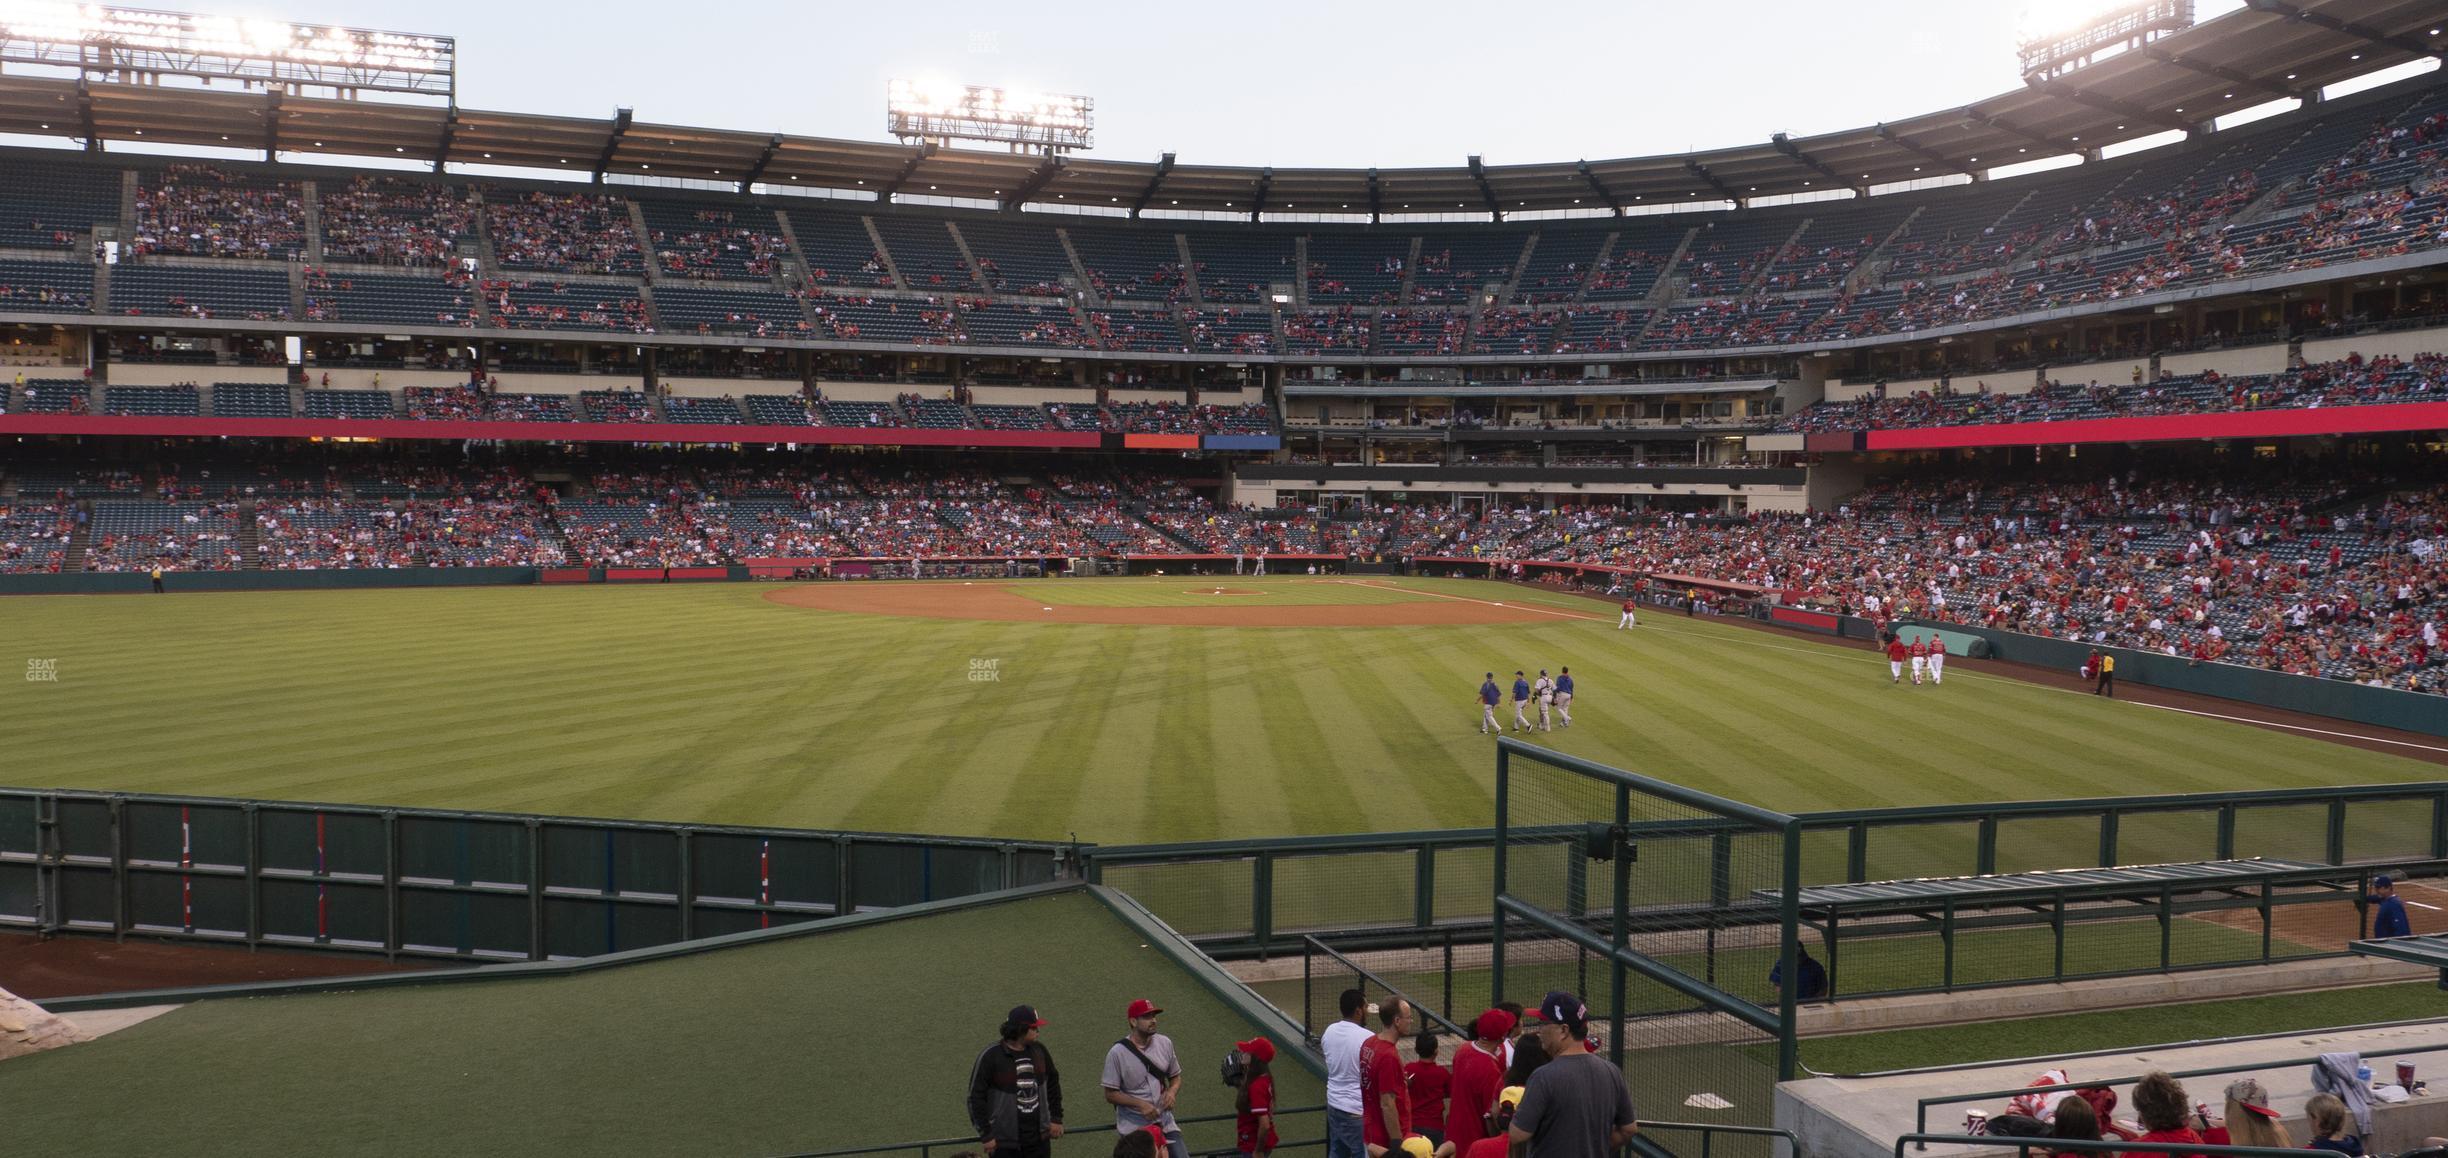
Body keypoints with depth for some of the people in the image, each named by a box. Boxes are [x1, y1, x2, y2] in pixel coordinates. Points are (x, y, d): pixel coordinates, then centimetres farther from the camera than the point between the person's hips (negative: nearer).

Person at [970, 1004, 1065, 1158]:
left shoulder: (1039, 1050, 2)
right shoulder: (991, 1057, -15)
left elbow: (1053, 1082, 16)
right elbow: (976, 1096, -11)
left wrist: (1056, 1118, 13)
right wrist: (986, 1134, -10)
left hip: (1039, 1139, 5)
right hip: (1005, 1142, -5)